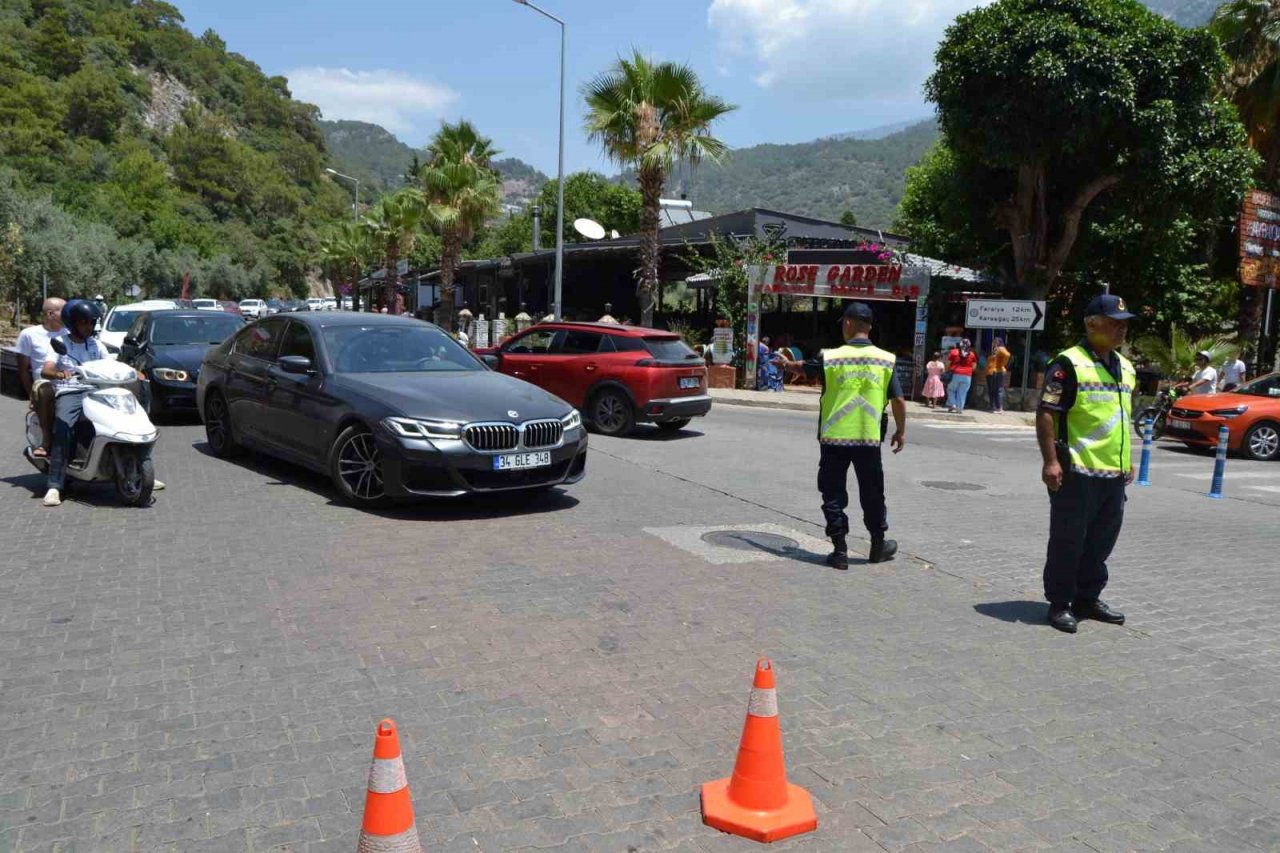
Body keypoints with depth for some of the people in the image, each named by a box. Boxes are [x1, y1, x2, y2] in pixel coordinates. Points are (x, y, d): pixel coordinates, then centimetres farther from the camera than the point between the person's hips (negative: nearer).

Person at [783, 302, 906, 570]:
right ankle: (878, 545, 29)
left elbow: (805, 367, 13)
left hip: (834, 438, -2)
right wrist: (901, 430, 12)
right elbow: (898, 400, -2)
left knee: (834, 494, 8)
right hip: (869, 439, 2)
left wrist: (786, 364, 35)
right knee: (872, 494, 16)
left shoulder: (830, 357, -6)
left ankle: (840, 551, 7)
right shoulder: (885, 359, -3)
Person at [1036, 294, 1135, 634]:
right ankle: (1059, 603, 11)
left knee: (1102, 540, 15)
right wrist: (1051, 461, -18)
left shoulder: (1126, 368, 15)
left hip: (1114, 474, 8)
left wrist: (1128, 461, 20)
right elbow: (1046, 413, -14)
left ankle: (1088, 598, 28)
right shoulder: (1069, 363, -10)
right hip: (1077, 472, -8)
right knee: (1068, 540, 0)